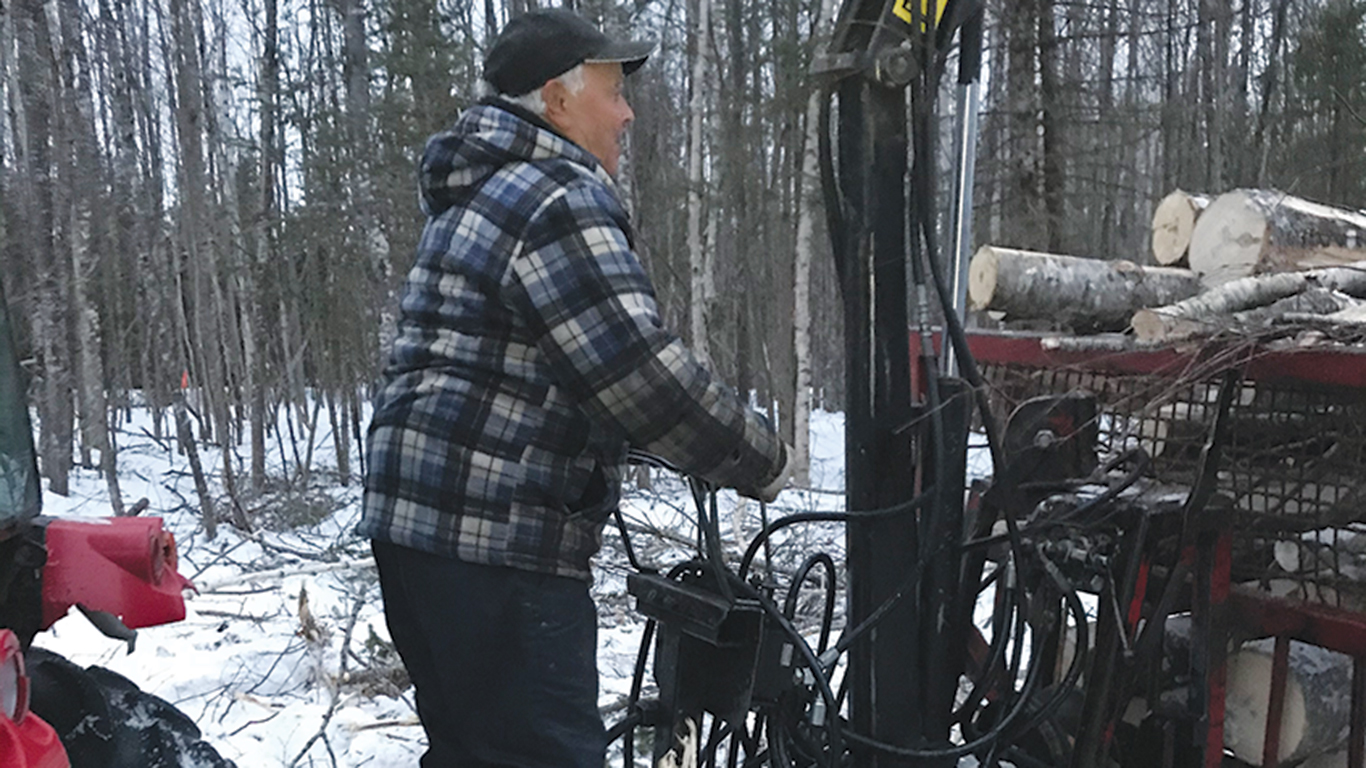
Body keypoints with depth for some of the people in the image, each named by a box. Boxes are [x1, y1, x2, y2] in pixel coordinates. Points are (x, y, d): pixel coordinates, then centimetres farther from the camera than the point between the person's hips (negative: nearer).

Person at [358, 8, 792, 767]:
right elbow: (643, 374, -20)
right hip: (495, 543, -11)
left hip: (428, 524, 11)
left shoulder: (486, 192, 20)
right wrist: (762, 461, -6)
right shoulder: (561, 201, -14)